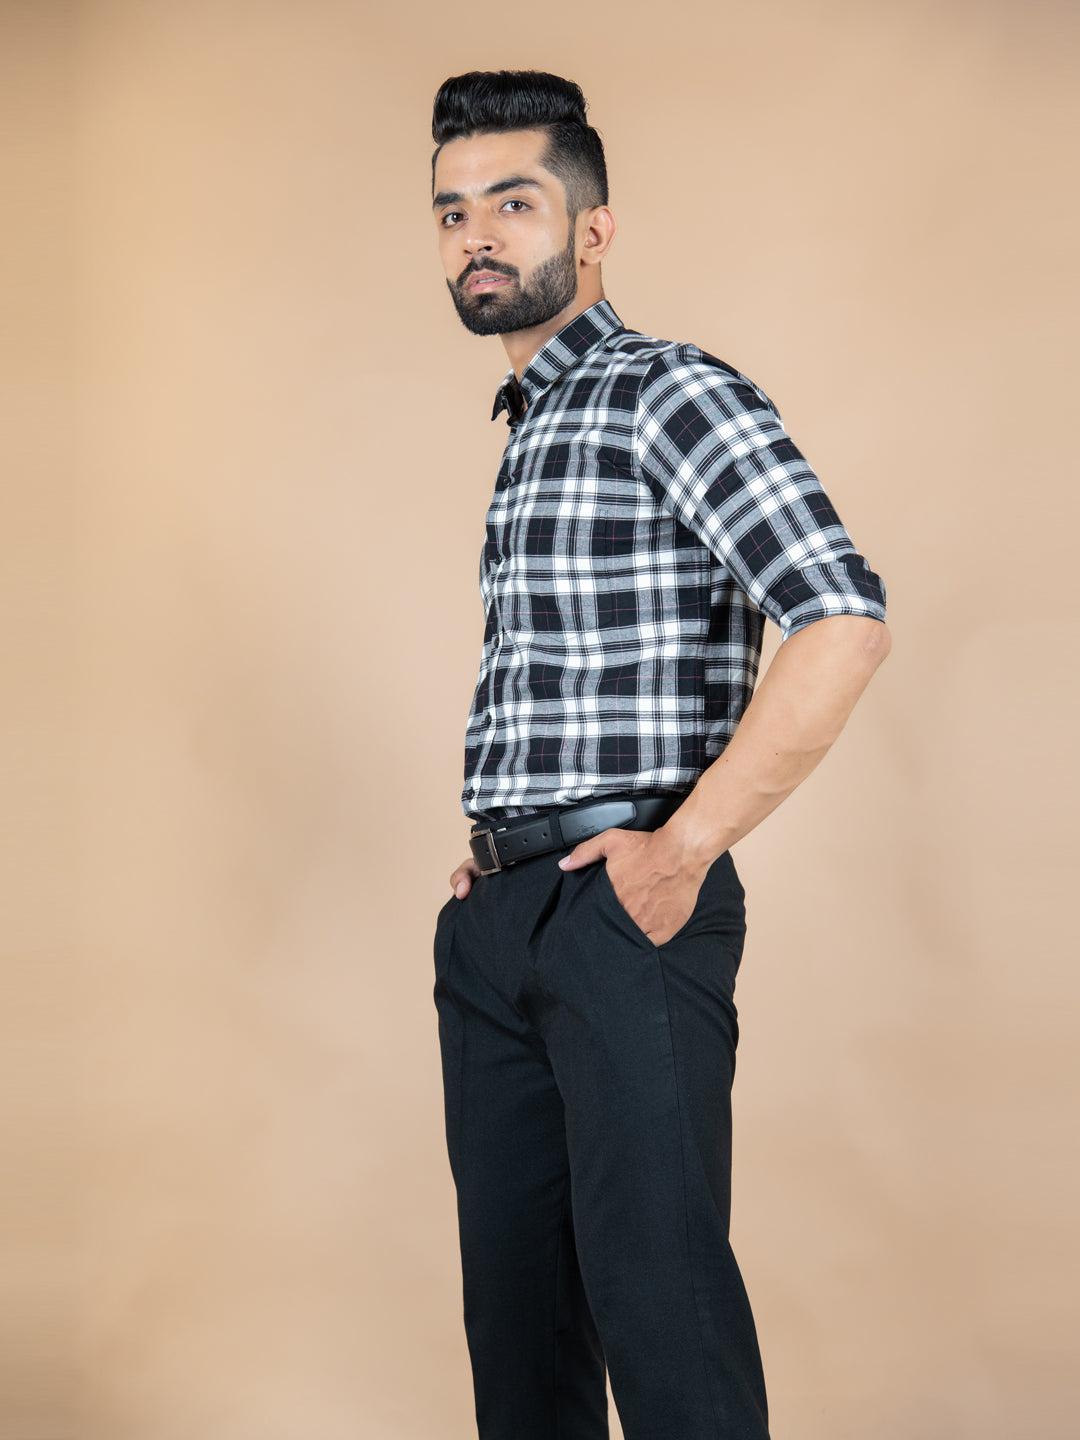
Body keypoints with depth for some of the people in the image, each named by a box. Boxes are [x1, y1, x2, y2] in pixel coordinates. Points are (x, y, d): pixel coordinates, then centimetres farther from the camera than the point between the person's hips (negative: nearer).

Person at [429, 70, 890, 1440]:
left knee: (653, 1289, -9)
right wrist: (489, 842, 16)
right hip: (496, 915, 8)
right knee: (513, 1295, 11)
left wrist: (683, 849, -18)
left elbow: (845, 622, -21)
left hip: (625, 905, -8)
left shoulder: (673, 393, -8)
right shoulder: (525, 427, 20)